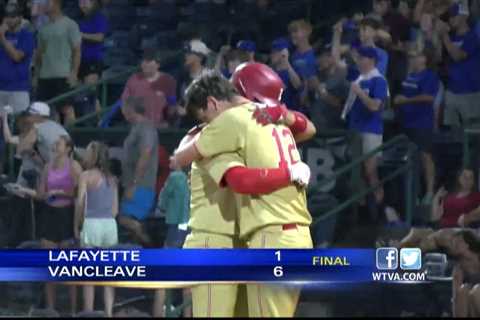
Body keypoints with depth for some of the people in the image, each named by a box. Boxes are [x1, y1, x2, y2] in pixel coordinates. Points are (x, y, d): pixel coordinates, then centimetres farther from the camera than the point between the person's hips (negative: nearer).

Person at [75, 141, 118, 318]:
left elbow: (80, 203, -8)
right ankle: (109, 312, 4)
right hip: (111, 224, 5)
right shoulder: (111, 179, 12)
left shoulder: (86, 175, -3)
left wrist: (77, 225, 2)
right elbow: (115, 208, 10)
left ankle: (88, 311, -1)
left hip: (92, 224, -5)